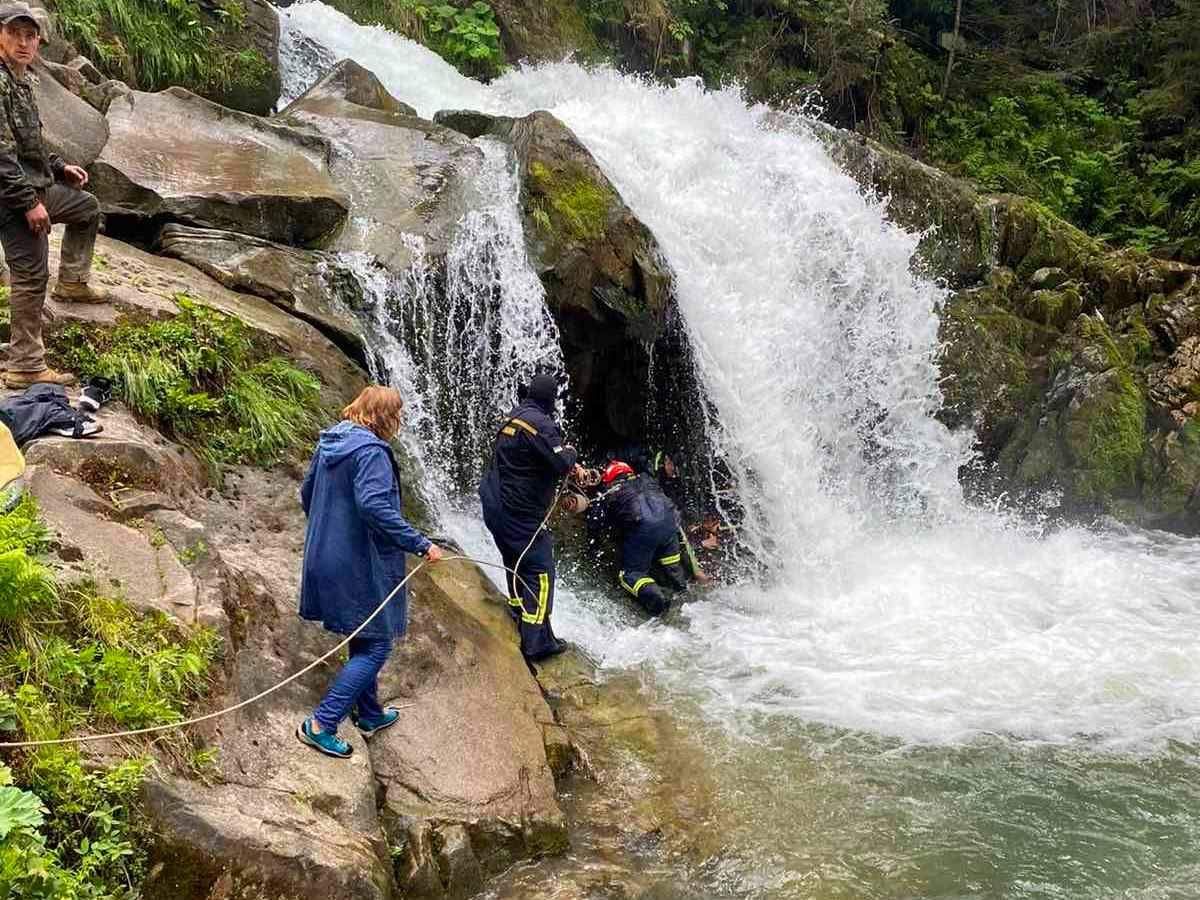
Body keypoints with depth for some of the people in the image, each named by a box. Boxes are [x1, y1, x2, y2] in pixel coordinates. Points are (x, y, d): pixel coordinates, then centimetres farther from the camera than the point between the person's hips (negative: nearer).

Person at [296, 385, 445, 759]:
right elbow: (375, 507, -30)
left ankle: (369, 714, 34)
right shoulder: (371, 451, -20)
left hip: (326, 557, 10)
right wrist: (421, 544, -26)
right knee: (375, 645, 0)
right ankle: (320, 724, -3)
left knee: (364, 639, 22)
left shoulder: (330, 443, 8)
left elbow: (307, 494, 17)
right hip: (359, 563, -10)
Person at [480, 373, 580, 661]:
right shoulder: (540, 423, -18)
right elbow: (561, 463, -22)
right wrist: (571, 451, 0)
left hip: (494, 506, 9)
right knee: (540, 572, -4)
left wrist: (568, 465, 15)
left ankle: (519, 620, 30)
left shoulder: (513, 417, 12)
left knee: (517, 565, 21)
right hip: (520, 513, -9)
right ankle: (536, 642, -5)